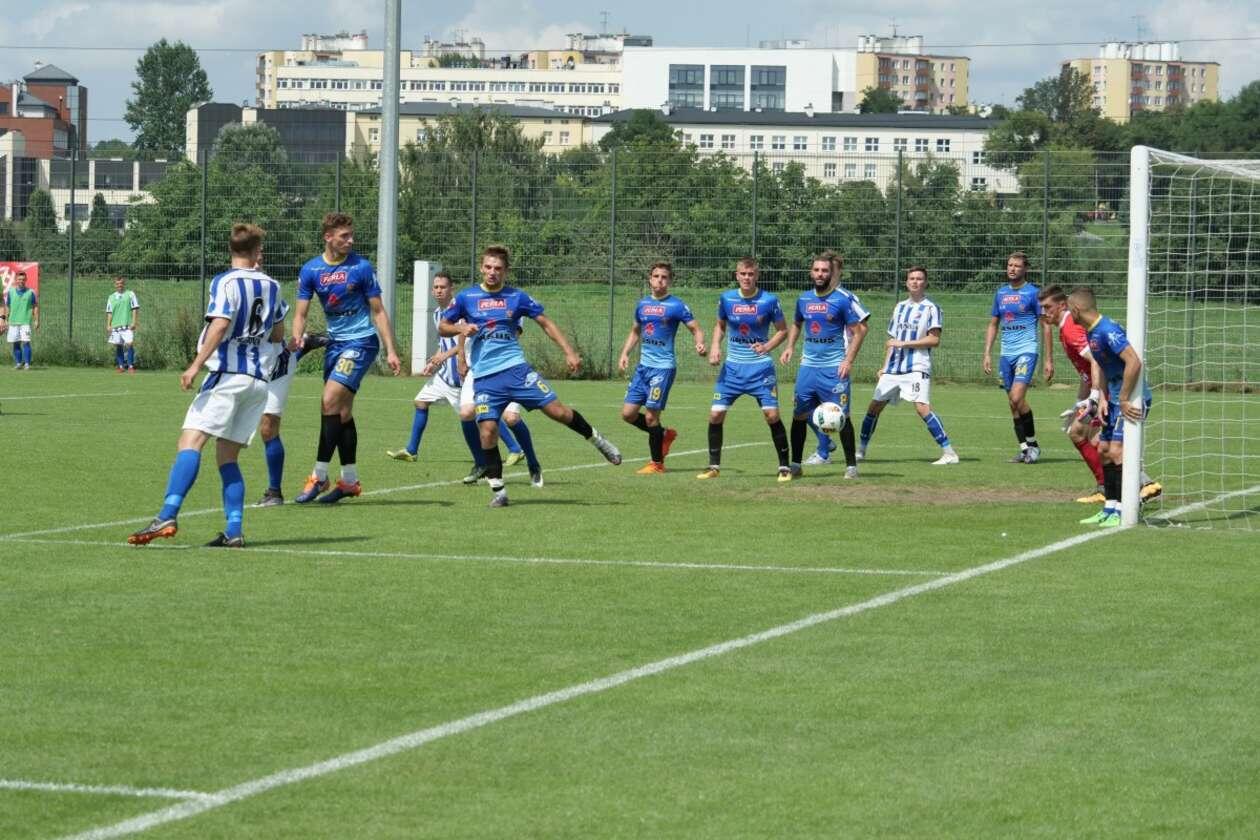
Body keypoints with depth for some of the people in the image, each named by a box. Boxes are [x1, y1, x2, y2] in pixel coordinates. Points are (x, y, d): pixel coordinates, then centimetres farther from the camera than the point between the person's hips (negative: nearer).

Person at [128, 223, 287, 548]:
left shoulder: (225, 282, -3)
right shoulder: (272, 286, 15)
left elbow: (220, 324, -18)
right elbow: (278, 335, 26)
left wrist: (196, 365, -20)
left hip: (228, 374, -6)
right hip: (259, 381, 6)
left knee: (191, 441, -16)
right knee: (227, 456, 11)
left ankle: (167, 516, -32)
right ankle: (234, 531, 0)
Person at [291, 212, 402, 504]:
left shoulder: (361, 267, -7)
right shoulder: (310, 270, 1)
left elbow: (378, 312, -2)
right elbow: (300, 313, 1)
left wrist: (390, 351, -6)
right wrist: (297, 338, -20)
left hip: (361, 341, -5)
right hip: (335, 342, 5)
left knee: (330, 402, -16)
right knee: (342, 412, 8)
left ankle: (319, 476, -13)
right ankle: (350, 480, 17)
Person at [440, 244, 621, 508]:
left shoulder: (517, 297, 4)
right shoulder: (466, 298, 4)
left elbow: (546, 323, 10)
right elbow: (442, 327, 10)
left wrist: (569, 352, 2)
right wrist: (461, 328, -11)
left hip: (516, 368, 0)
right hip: (484, 377, 0)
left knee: (557, 410, -7)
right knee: (488, 430, -13)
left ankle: (596, 439, 19)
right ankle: (497, 490, 0)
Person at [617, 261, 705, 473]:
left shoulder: (676, 306, -6)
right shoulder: (642, 304, 11)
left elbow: (696, 329, -5)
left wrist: (700, 344, -25)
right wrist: (625, 353, 12)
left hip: (663, 367, -7)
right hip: (643, 366, 7)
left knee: (651, 416, -7)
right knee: (628, 413, 3)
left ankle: (656, 463, 8)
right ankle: (665, 434, 25)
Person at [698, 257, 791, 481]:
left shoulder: (769, 301, -8)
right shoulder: (727, 299, 0)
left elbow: (782, 330, 1)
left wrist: (767, 347, -16)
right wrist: (715, 346, -1)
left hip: (760, 367, -3)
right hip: (732, 366, 3)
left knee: (771, 414, -12)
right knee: (716, 414, -4)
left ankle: (784, 467, 2)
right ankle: (714, 466, 11)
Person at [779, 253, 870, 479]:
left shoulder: (843, 299, -7)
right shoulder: (804, 299, 9)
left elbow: (859, 331, -6)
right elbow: (796, 324, 26)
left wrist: (849, 360, -14)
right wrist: (790, 347, 9)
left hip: (834, 367, -5)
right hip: (808, 365, 5)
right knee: (799, 415, 4)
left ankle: (851, 465, 5)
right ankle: (794, 465, 14)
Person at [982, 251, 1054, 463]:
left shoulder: (1032, 293, -3)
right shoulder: (1001, 293, 13)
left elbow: (1046, 325, -2)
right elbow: (993, 325, 21)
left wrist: (1049, 360, -5)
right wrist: (987, 354, 11)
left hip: (1026, 351, -6)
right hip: (1006, 354, 6)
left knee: (1017, 397, -19)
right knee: (1013, 403, 6)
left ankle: (1032, 444, -5)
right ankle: (1024, 449, 13)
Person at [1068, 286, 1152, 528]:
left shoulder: (1108, 331, -22)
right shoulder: (1091, 332, 10)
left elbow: (1134, 362, -30)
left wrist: (1124, 400, -23)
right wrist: (1102, 399, 5)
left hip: (1132, 400, -11)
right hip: (1115, 399, 11)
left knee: (1117, 452, -16)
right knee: (1104, 450, 13)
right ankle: (1110, 509, 21)